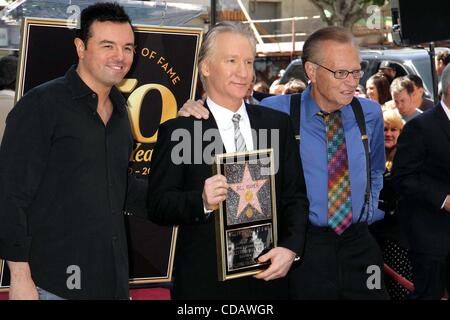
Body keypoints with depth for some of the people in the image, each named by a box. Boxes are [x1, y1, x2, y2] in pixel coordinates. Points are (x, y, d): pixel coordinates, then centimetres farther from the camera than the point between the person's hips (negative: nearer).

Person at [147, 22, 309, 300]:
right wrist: (201, 201, -26)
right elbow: (158, 204, -8)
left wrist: (291, 248, -7)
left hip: (269, 276, 4)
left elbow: (295, 196, 7)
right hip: (204, 282, -3)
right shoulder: (177, 132, -5)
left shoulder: (278, 124, 6)